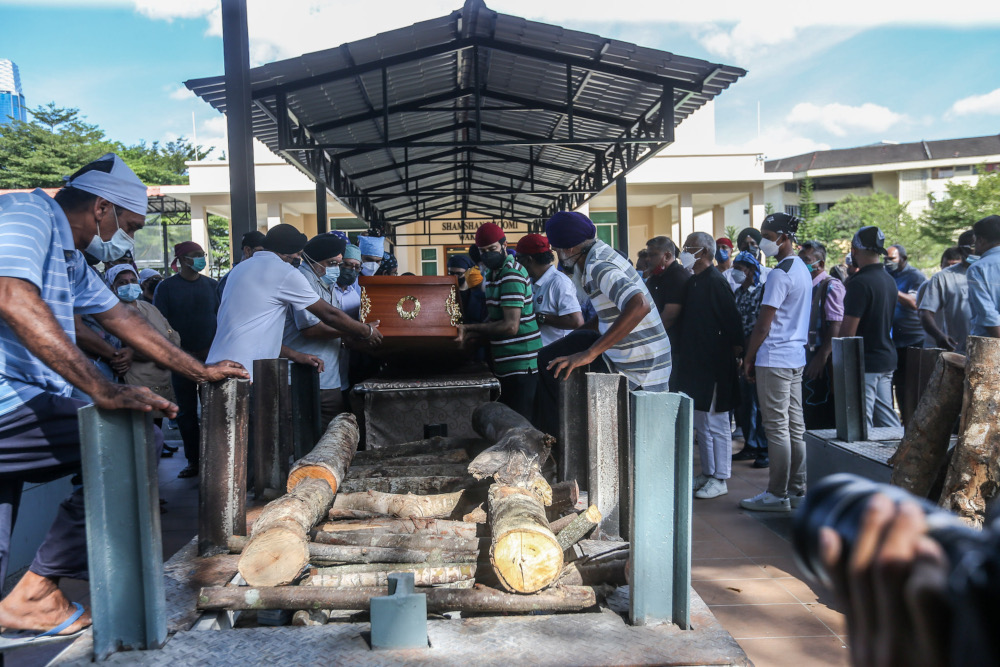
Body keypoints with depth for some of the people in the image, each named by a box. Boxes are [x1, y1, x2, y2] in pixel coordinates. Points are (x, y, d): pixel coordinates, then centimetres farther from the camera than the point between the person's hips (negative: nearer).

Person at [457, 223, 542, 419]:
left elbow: (510, 326, -22)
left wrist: (469, 328, -18)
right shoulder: (492, 276, 17)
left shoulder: (512, 276, -15)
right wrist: (472, 336, 7)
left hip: (520, 366, -10)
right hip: (504, 366, 10)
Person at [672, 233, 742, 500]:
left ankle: (719, 480, 8)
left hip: (713, 367, -9)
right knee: (700, 424, 15)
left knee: (716, 424, -1)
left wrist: (734, 348, -13)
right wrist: (681, 353, 17)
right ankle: (707, 473, 25)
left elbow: (731, 322, -17)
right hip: (693, 364, 9)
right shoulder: (691, 282, 13)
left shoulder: (715, 281, -14)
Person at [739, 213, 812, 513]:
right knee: (795, 426, 12)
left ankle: (777, 495, 3)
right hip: (796, 357, 10)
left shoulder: (779, 274, -15)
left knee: (777, 428, -4)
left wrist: (749, 358, -7)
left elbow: (763, 324, -16)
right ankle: (797, 490, 19)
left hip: (774, 359, -10)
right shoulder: (802, 269, 15)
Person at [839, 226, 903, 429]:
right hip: (887, 358, 9)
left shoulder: (860, 283, -18)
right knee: (887, 417, 14)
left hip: (865, 363, -9)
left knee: (861, 424, -2)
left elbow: (848, 330, -19)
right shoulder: (889, 279, 11)